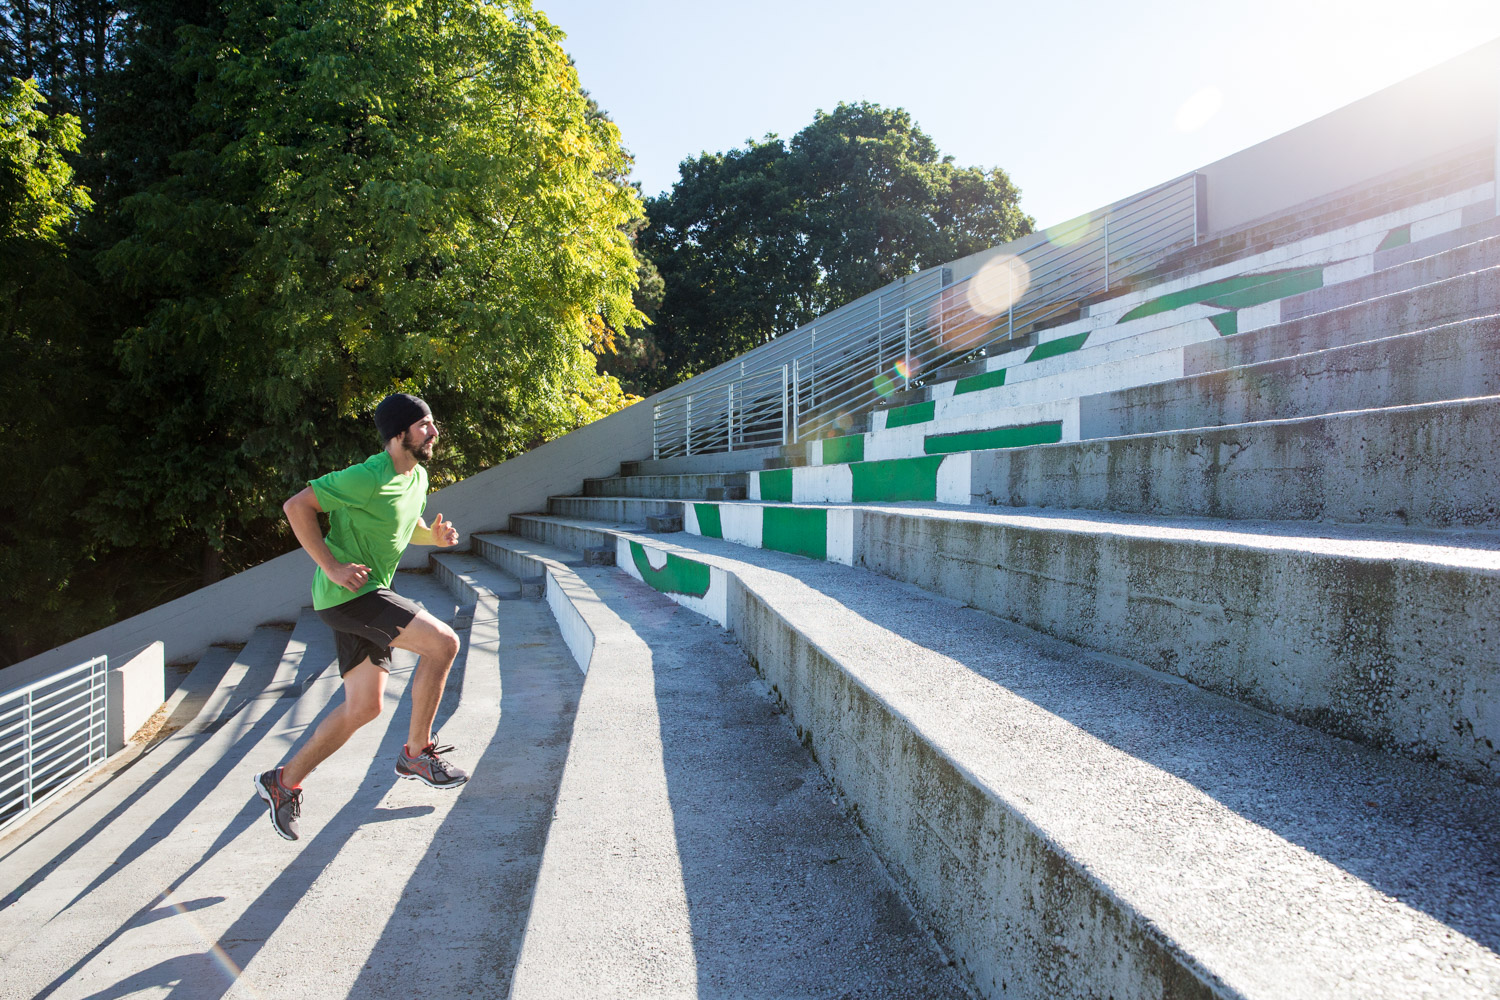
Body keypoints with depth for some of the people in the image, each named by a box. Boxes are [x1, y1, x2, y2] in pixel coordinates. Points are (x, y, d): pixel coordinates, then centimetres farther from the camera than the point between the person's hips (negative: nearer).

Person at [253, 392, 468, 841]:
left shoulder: (417, 477, 9)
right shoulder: (368, 477, -19)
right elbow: (296, 506, -17)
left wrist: (434, 535, 2)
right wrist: (332, 566, -21)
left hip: (368, 594, 10)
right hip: (347, 593, -10)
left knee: (364, 706, 12)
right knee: (443, 643, -19)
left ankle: (283, 782, 26)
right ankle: (417, 753, -2)